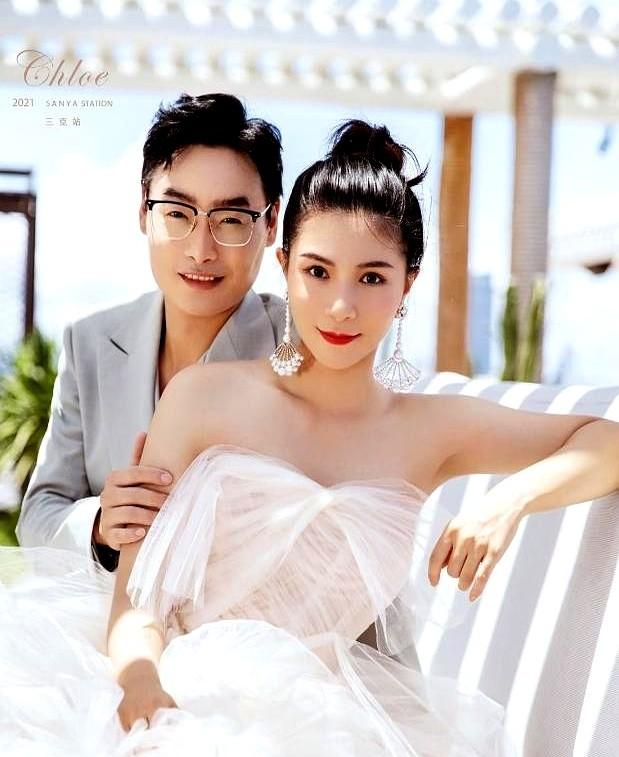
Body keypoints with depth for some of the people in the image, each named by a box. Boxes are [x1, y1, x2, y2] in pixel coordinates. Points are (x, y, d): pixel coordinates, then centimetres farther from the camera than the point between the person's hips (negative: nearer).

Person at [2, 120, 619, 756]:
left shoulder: (431, 432, 8)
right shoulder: (204, 396, 3)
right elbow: (139, 584, -2)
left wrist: (509, 499, -8)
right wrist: (140, 681, -24)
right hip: (177, 688, 0)